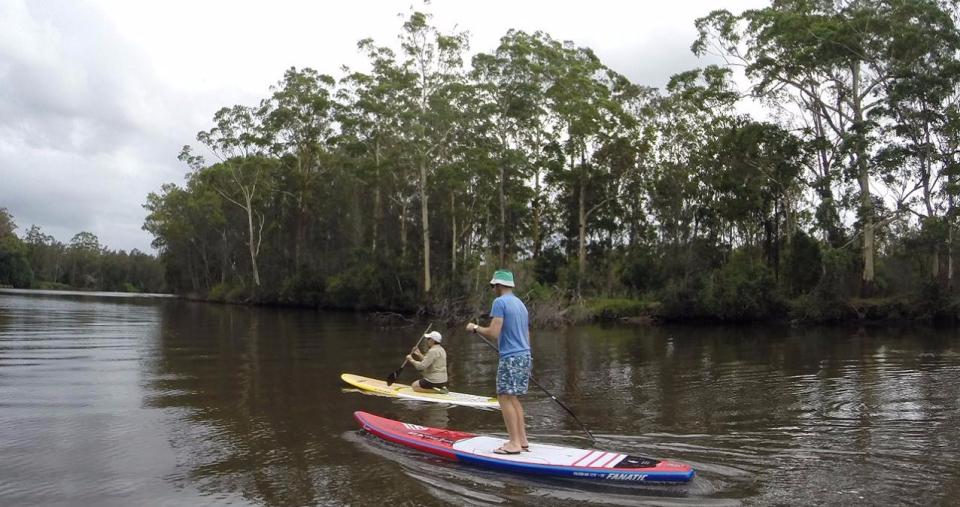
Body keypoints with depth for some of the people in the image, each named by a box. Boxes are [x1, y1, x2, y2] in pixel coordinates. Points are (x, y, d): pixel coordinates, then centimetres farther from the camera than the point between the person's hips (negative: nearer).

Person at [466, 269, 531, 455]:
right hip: (525, 356, 9)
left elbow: (493, 333, -18)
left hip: (511, 357, -9)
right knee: (513, 398, 14)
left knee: (505, 398, -4)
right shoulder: (520, 303, 18)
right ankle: (522, 440, 15)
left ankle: (515, 443, -5)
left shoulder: (500, 302, -9)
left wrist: (475, 328, -1)